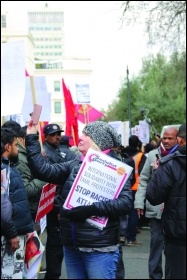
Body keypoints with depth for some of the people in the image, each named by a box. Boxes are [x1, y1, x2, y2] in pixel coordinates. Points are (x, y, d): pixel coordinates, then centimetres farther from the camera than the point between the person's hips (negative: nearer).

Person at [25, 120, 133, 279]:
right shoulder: (75, 165, 8)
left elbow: (126, 202, -19)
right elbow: (44, 170, 2)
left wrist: (92, 209, -26)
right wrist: (31, 138, 2)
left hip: (99, 249, -6)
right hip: (71, 247, 6)